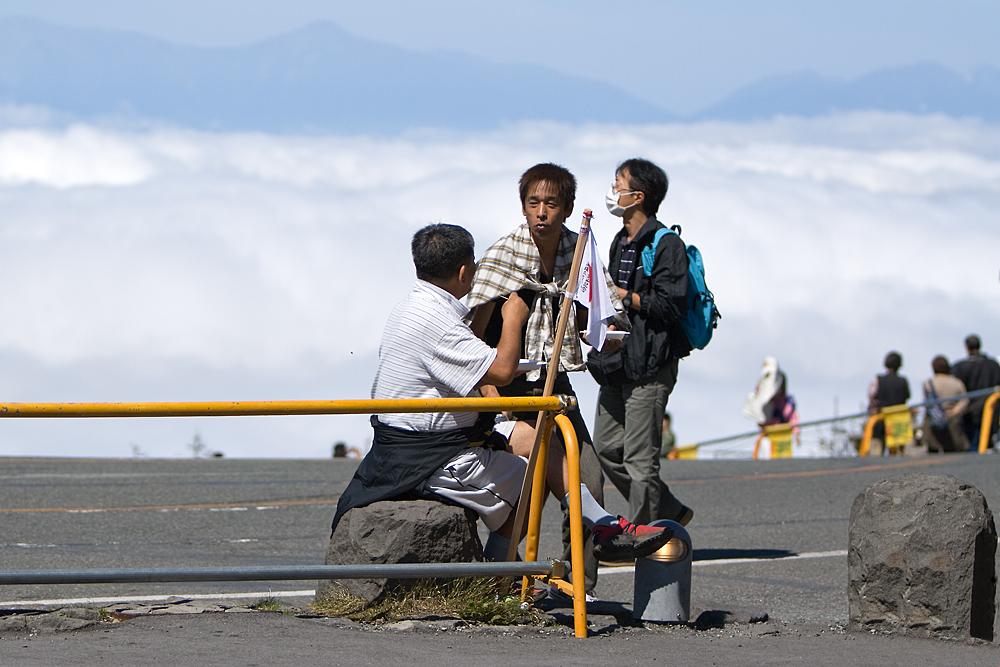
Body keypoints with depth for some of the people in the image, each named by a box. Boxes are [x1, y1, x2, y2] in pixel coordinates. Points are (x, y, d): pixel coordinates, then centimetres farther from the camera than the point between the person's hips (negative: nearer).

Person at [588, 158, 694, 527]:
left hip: (650, 365, -9)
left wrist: (619, 295, -14)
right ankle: (669, 513, 22)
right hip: (617, 362, 9)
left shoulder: (667, 245, -10)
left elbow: (670, 305, -18)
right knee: (606, 447, 9)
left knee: (639, 456, -7)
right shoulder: (620, 244, 18)